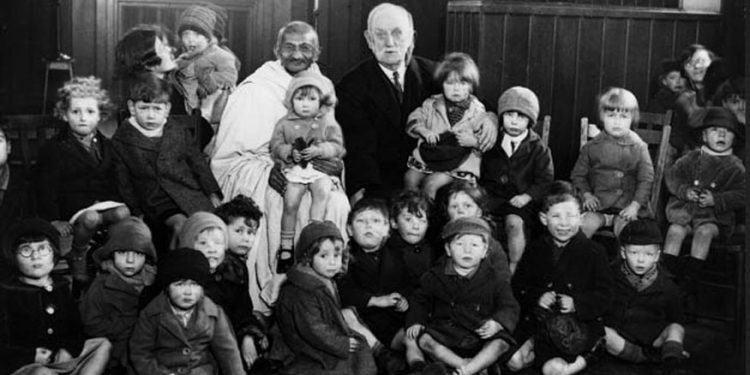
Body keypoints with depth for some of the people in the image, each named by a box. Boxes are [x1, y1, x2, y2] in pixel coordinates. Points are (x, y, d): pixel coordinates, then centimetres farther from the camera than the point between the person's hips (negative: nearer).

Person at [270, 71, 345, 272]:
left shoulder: (328, 123, 9)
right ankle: (286, 248, -9)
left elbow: (337, 146, 0)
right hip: (294, 169, 0)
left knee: (322, 191, -31)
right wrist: (290, 151, -14)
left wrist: (319, 150, -17)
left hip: (321, 168, 0)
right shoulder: (285, 123, 11)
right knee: (290, 203, -19)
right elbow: (276, 146, 5)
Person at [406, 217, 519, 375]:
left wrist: (496, 323, -21)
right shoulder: (435, 277, 7)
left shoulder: (494, 280, 4)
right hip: (445, 335, 1)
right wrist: (415, 322, -4)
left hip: (480, 338, 0)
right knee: (424, 339, -27)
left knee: (501, 342, -28)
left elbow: (509, 308, 0)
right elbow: (420, 302, 15)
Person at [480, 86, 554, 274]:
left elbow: (545, 181, 2)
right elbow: (481, 173, 17)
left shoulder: (538, 150, 4)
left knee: (514, 222, -32)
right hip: (492, 197, 3)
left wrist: (527, 196, -11)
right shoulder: (492, 144, 11)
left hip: (521, 202, -2)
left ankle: (513, 267, -12)